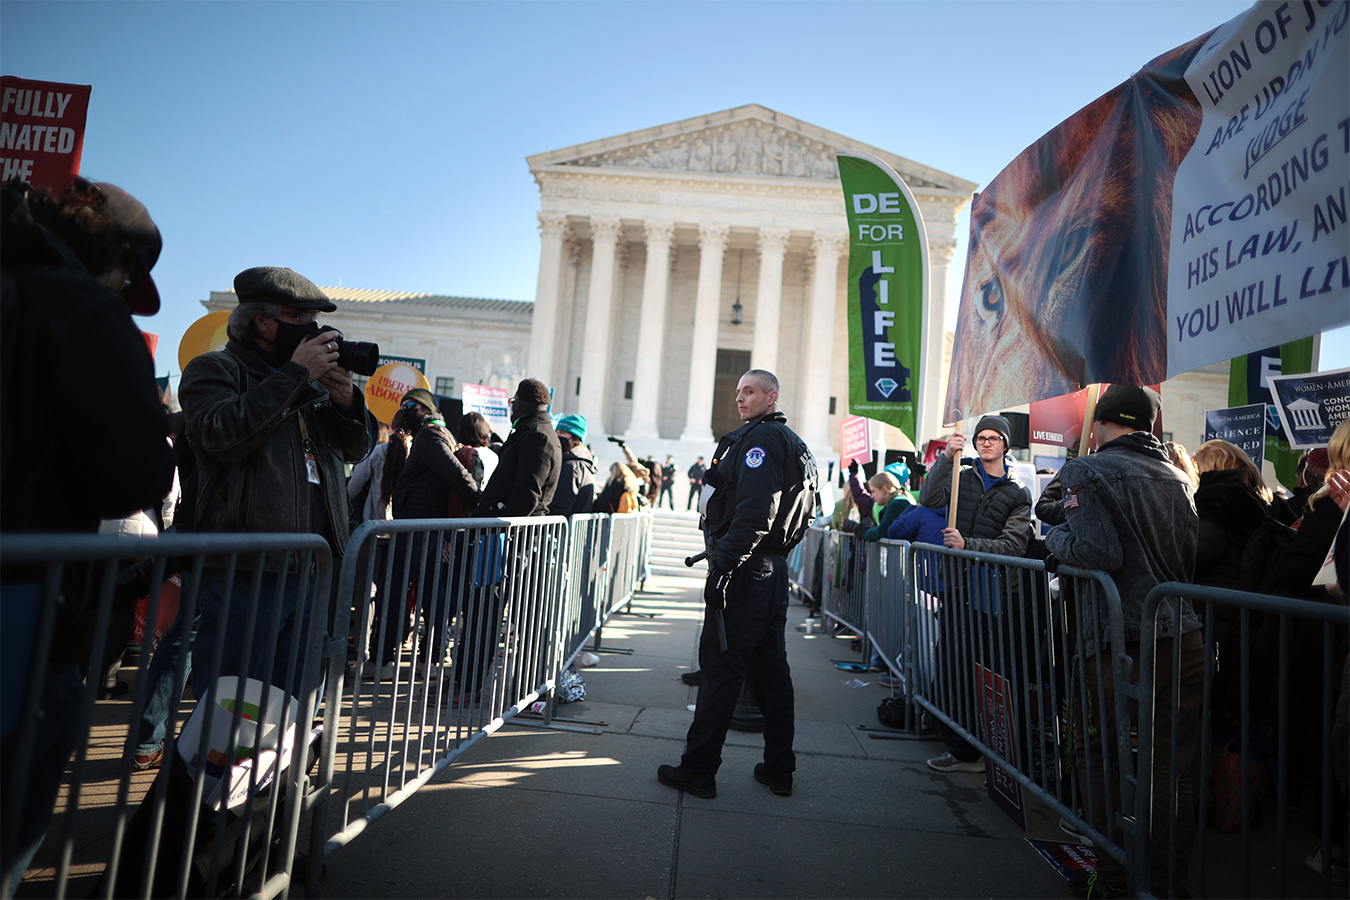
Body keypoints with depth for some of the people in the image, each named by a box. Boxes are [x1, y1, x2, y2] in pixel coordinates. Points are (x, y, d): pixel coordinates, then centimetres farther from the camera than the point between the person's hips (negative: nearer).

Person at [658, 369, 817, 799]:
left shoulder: (761, 438, -12)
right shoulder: (791, 442, 20)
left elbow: (753, 512, -24)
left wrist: (723, 568, -24)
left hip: (745, 570, -10)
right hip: (774, 569, 10)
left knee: (720, 666, -3)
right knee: (771, 665, 13)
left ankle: (698, 770, 6)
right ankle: (779, 768, 22)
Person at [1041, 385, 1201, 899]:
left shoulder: (1087, 472, -8)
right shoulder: (1176, 476, 10)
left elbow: (1098, 552, -20)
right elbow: (1195, 554, 11)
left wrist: (1057, 537, -1)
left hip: (1123, 643, -5)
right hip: (1186, 639, 6)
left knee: (1100, 758, 12)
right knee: (1173, 765, 14)